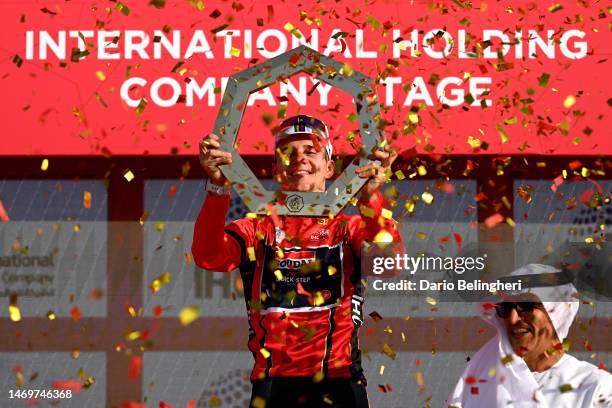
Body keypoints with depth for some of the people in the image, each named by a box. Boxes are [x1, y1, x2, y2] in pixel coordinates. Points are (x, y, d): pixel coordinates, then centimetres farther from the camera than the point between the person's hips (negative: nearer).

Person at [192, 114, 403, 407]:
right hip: (272, 383, 0)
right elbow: (209, 257, -6)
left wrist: (371, 199, -25)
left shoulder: (349, 227, 12)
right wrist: (218, 187, -20)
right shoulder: (257, 229, 14)